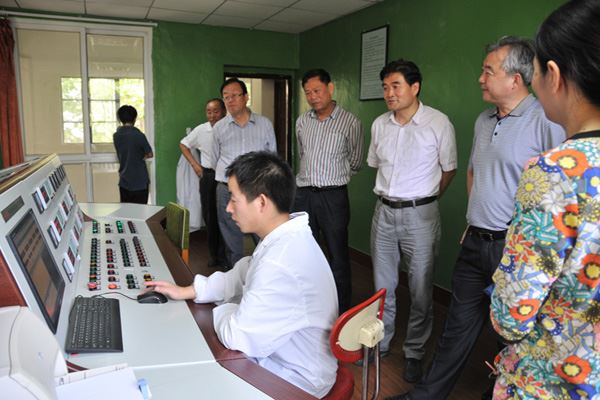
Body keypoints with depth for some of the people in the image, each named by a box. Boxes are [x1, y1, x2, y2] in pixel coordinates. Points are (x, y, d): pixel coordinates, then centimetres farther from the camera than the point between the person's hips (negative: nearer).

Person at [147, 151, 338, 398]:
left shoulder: (282, 263, -35)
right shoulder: (285, 237, -3)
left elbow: (238, 337, -27)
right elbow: (242, 275, 11)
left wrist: (223, 311, -7)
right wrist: (187, 291, 5)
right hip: (279, 355, 8)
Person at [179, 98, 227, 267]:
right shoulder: (201, 130, 1)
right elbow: (183, 144, 16)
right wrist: (194, 164, 6)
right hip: (208, 175, 2)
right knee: (209, 215, 8)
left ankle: (224, 254, 11)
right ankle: (213, 253, 23)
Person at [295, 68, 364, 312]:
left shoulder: (350, 123, -6)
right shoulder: (302, 122, 9)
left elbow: (355, 163, 4)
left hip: (333, 196, -5)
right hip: (304, 194, 5)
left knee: (338, 256, 1)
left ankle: (342, 313, 14)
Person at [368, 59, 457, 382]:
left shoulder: (438, 123, -10)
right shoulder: (379, 124, 4)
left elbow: (449, 170, 1)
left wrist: (422, 200, 7)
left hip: (420, 214, -4)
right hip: (384, 211, 4)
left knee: (420, 289, 6)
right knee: (382, 286, 14)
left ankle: (414, 353, 24)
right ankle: (380, 343, 32)